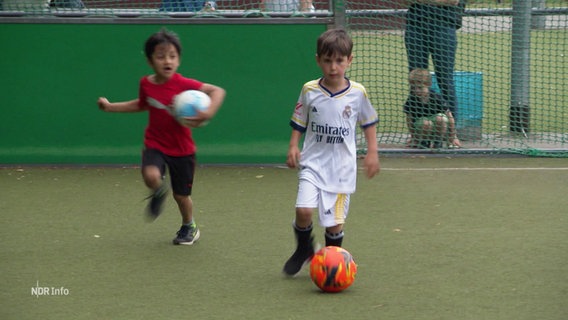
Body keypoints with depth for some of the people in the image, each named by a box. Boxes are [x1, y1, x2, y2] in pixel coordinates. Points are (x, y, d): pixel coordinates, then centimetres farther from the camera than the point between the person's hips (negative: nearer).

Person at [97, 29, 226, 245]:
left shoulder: (183, 85, -19)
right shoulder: (146, 84, -4)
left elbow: (217, 91, -21)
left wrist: (207, 113, -38)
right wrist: (110, 107, 17)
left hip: (181, 148, -2)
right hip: (155, 144, 2)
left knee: (181, 195, 8)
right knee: (151, 175, -28)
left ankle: (189, 227, 40)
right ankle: (159, 193, 10)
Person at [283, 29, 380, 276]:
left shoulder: (358, 93, -2)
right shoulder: (309, 91, -1)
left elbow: (369, 123, 12)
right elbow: (299, 123, 10)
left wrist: (372, 152, 8)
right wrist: (293, 146, -4)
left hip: (342, 167, 0)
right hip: (312, 162, 0)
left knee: (335, 220, 1)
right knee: (304, 209, -18)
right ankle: (304, 249, 11)